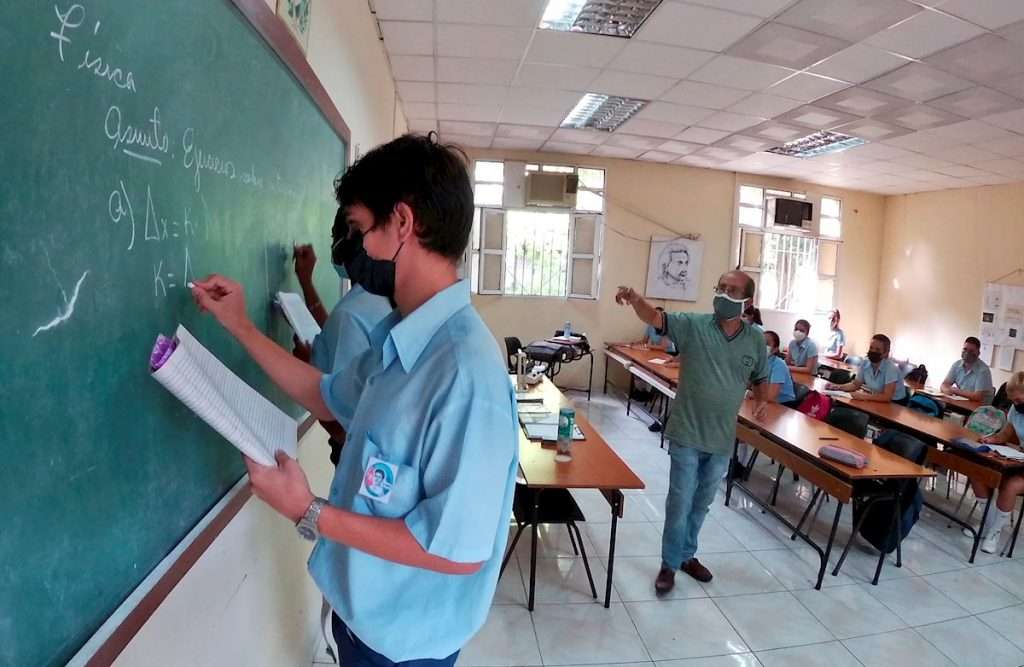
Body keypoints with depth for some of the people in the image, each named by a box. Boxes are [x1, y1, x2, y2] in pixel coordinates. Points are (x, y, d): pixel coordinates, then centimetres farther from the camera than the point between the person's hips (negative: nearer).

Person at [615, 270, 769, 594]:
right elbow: (655, 317, -28)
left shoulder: (756, 339, 0)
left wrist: (761, 401, 6)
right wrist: (636, 299, -45)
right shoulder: (693, 325, -11)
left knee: (701, 503, 20)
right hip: (687, 434, -4)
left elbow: (759, 377, 18)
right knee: (680, 502, 4)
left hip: (722, 439, 4)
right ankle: (669, 565, 22)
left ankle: (687, 555, 39)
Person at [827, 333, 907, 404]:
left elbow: (887, 397, -28)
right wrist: (837, 387, -9)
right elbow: (856, 384, 6)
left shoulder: (891, 369, -23)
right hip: (878, 401, 5)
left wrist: (863, 396, -27)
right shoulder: (865, 364, -5)